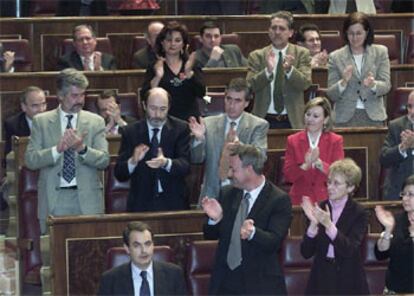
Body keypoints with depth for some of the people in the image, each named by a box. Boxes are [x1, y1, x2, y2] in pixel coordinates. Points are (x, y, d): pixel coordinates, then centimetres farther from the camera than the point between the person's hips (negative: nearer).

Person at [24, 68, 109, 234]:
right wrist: (57, 149, -18)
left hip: (87, 200, 1)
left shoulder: (96, 122, 8)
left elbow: (104, 161, 0)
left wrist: (82, 149, -19)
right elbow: (30, 160, -2)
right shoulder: (41, 122, 6)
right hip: (54, 200, 0)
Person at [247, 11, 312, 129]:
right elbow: (250, 86, -8)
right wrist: (268, 71, -25)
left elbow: (305, 83, -10)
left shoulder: (302, 53, 3)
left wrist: (289, 69, -28)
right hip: (265, 120, 0)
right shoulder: (256, 56, 4)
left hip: (292, 121, 0)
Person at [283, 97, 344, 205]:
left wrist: (319, 163, -19)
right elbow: (288, 176, 2)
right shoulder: (293, 140, 9)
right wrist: (305, 165, -16)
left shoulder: (335, 141, 7)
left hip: (326, 200, -1)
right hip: (300, 199, 1)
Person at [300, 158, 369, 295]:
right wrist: (313, 224, -19)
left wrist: (328, 224, -28)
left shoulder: (359, 213, -6)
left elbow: (349, 250, -19)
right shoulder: (319, 209, 1)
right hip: (321, 280, 2)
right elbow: (306, 253, -4)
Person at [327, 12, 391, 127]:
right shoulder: (335, 57, 4)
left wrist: (373, 84, -21)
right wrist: (343, 82, -18)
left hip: (373, 117, 0)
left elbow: (386, 86, 0)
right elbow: (331, 95, 2)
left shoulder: (380, 52, 7)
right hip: (345, 117, 0)